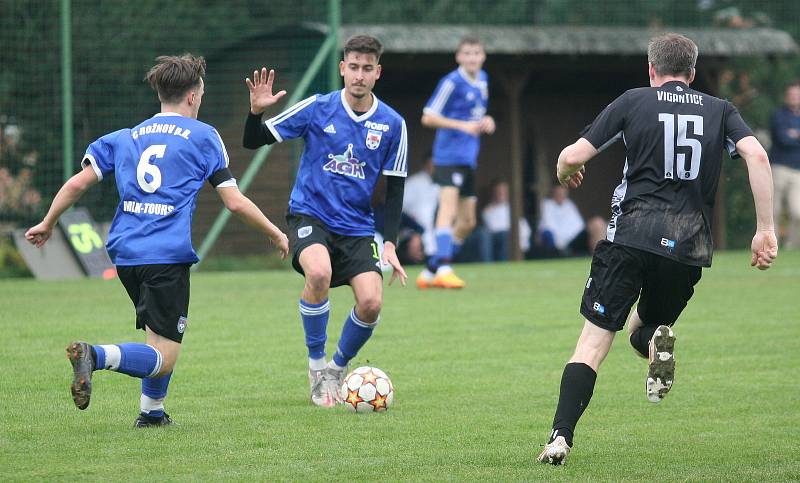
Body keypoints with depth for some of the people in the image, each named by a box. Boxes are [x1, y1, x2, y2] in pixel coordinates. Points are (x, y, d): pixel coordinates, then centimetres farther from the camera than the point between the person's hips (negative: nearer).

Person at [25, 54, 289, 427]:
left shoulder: (125, 138, 16)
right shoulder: (203, 136, 4)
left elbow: (77, 183, 10)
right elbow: (235, 202, 2)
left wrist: (47, 224, 24)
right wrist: (276, 234, 15)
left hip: (124, 253, 6)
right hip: (167, 255, -6)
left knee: (173, 329, 28)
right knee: (162, 359, -7)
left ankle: (152, 411, 22)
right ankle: (97, 355, -34)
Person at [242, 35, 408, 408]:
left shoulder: (392, 124, -1)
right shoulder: (317, 108, -6)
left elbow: (394, 189, 6)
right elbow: (253, 142, -3)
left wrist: (389, 244, -4)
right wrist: (256, 111, -24)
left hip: (357, 227, 2)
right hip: (309, 215, -2)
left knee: (371, 302, -17)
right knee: (319, 273, -33)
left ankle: (338, 368, 14)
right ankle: (316, 365, -10)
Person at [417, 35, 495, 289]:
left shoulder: (483, 80, 13)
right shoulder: (452, 82, -11)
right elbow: (428, 117, -12)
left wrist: (486, 121, 5)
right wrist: (462, 125, -22)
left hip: (469, 158, 9)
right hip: (449, 154, -9)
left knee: (467, 222, 11)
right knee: (449, 206, -25)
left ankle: (430, 272, 22)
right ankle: (444, 268, -35)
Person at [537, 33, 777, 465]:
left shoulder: (632, 101, 8)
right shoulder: (720, 111, 13)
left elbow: (572, 158, 4)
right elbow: (757, 157, -4)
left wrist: (565, 174, 28)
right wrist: (765, 230, -3)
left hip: (631, 234, -2)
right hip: (689, 247, 2)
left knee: (593, 342, 2)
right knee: (641, 330, 23)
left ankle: (560, 437, -14)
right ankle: (656, 339, -15)